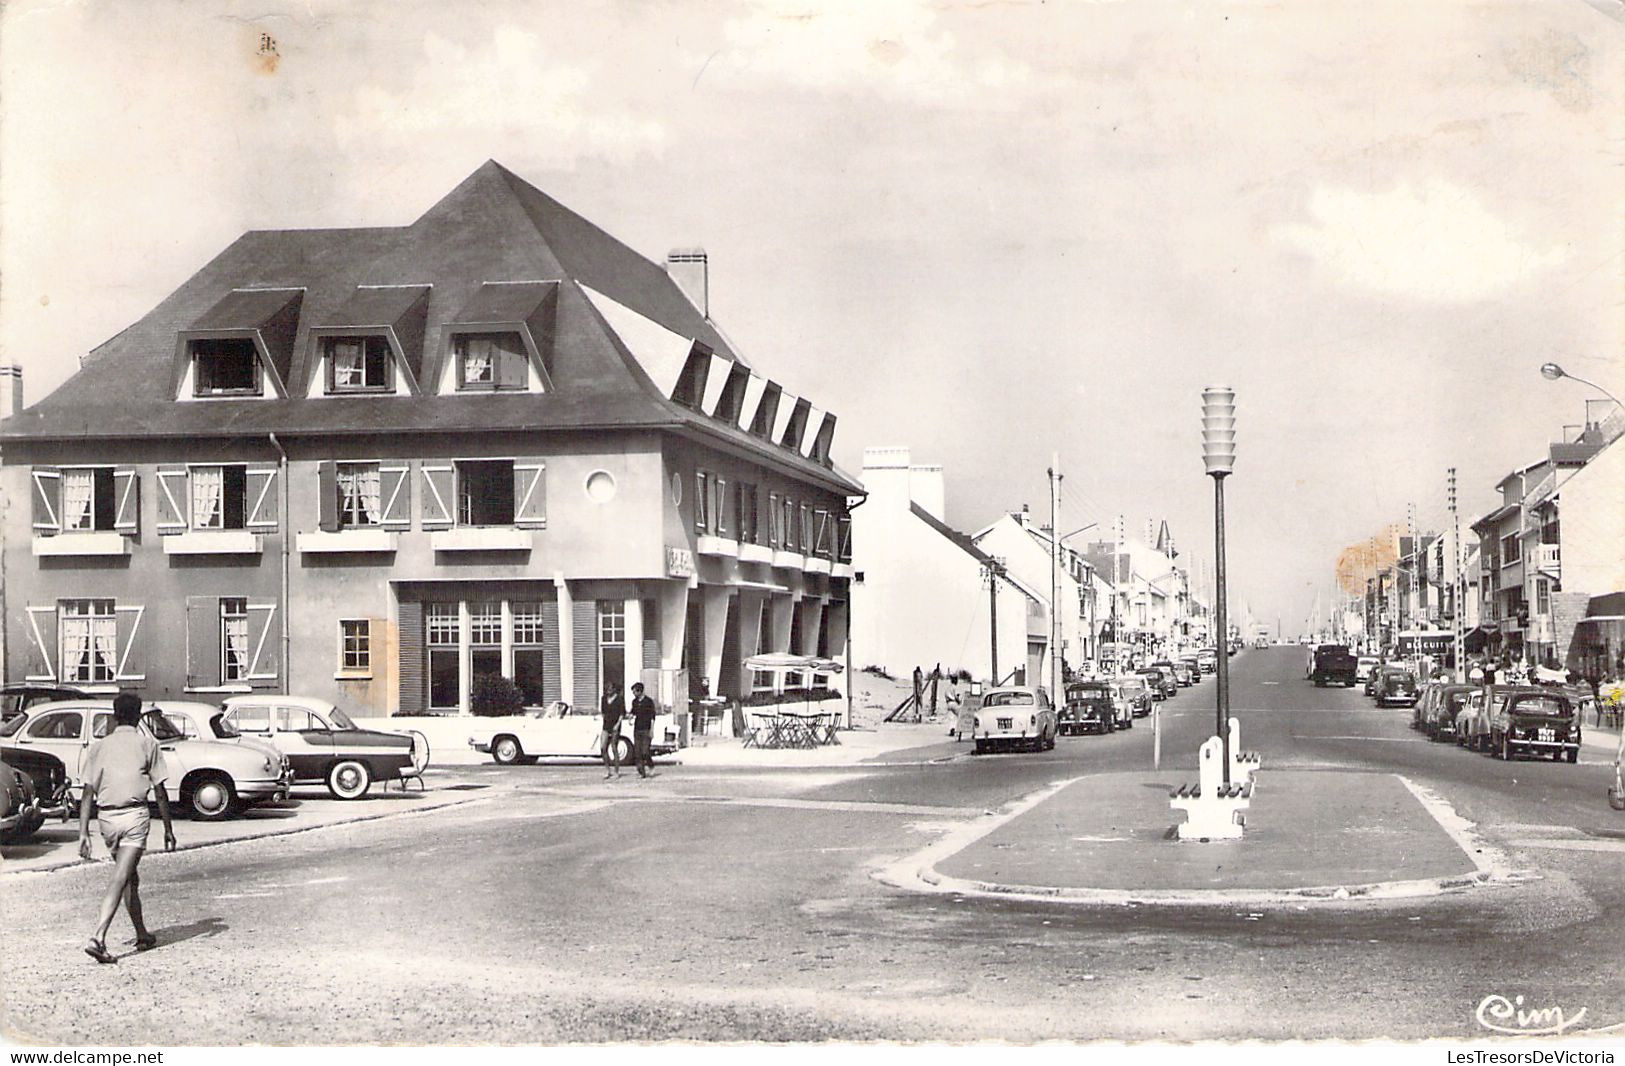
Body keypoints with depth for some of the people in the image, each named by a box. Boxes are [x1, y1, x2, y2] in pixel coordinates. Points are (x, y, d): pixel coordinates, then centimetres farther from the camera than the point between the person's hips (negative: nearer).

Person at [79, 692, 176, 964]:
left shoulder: (99, 746, 9)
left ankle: (143, 935, 30)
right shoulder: (147, 744, 1)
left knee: (130, 878, 19)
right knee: (121, 879, -10)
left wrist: (84, 833, 5)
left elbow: (88, 793, 4)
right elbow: (160, 792, 1)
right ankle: (98, 937, -24)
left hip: (106, 818, 4)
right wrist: (168, 829, 8)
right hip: (134, 816, -4)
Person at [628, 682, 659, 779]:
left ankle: (651, 766, 12)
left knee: (645, 751, -12)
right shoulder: (634, 702, 10)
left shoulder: (649, 701, -6)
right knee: (637, 752, -1)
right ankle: (641, 772, 4)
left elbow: (652, 717, -6)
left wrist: (651, 730, -11)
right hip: (637, 730, 5)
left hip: (646, 730, -5)